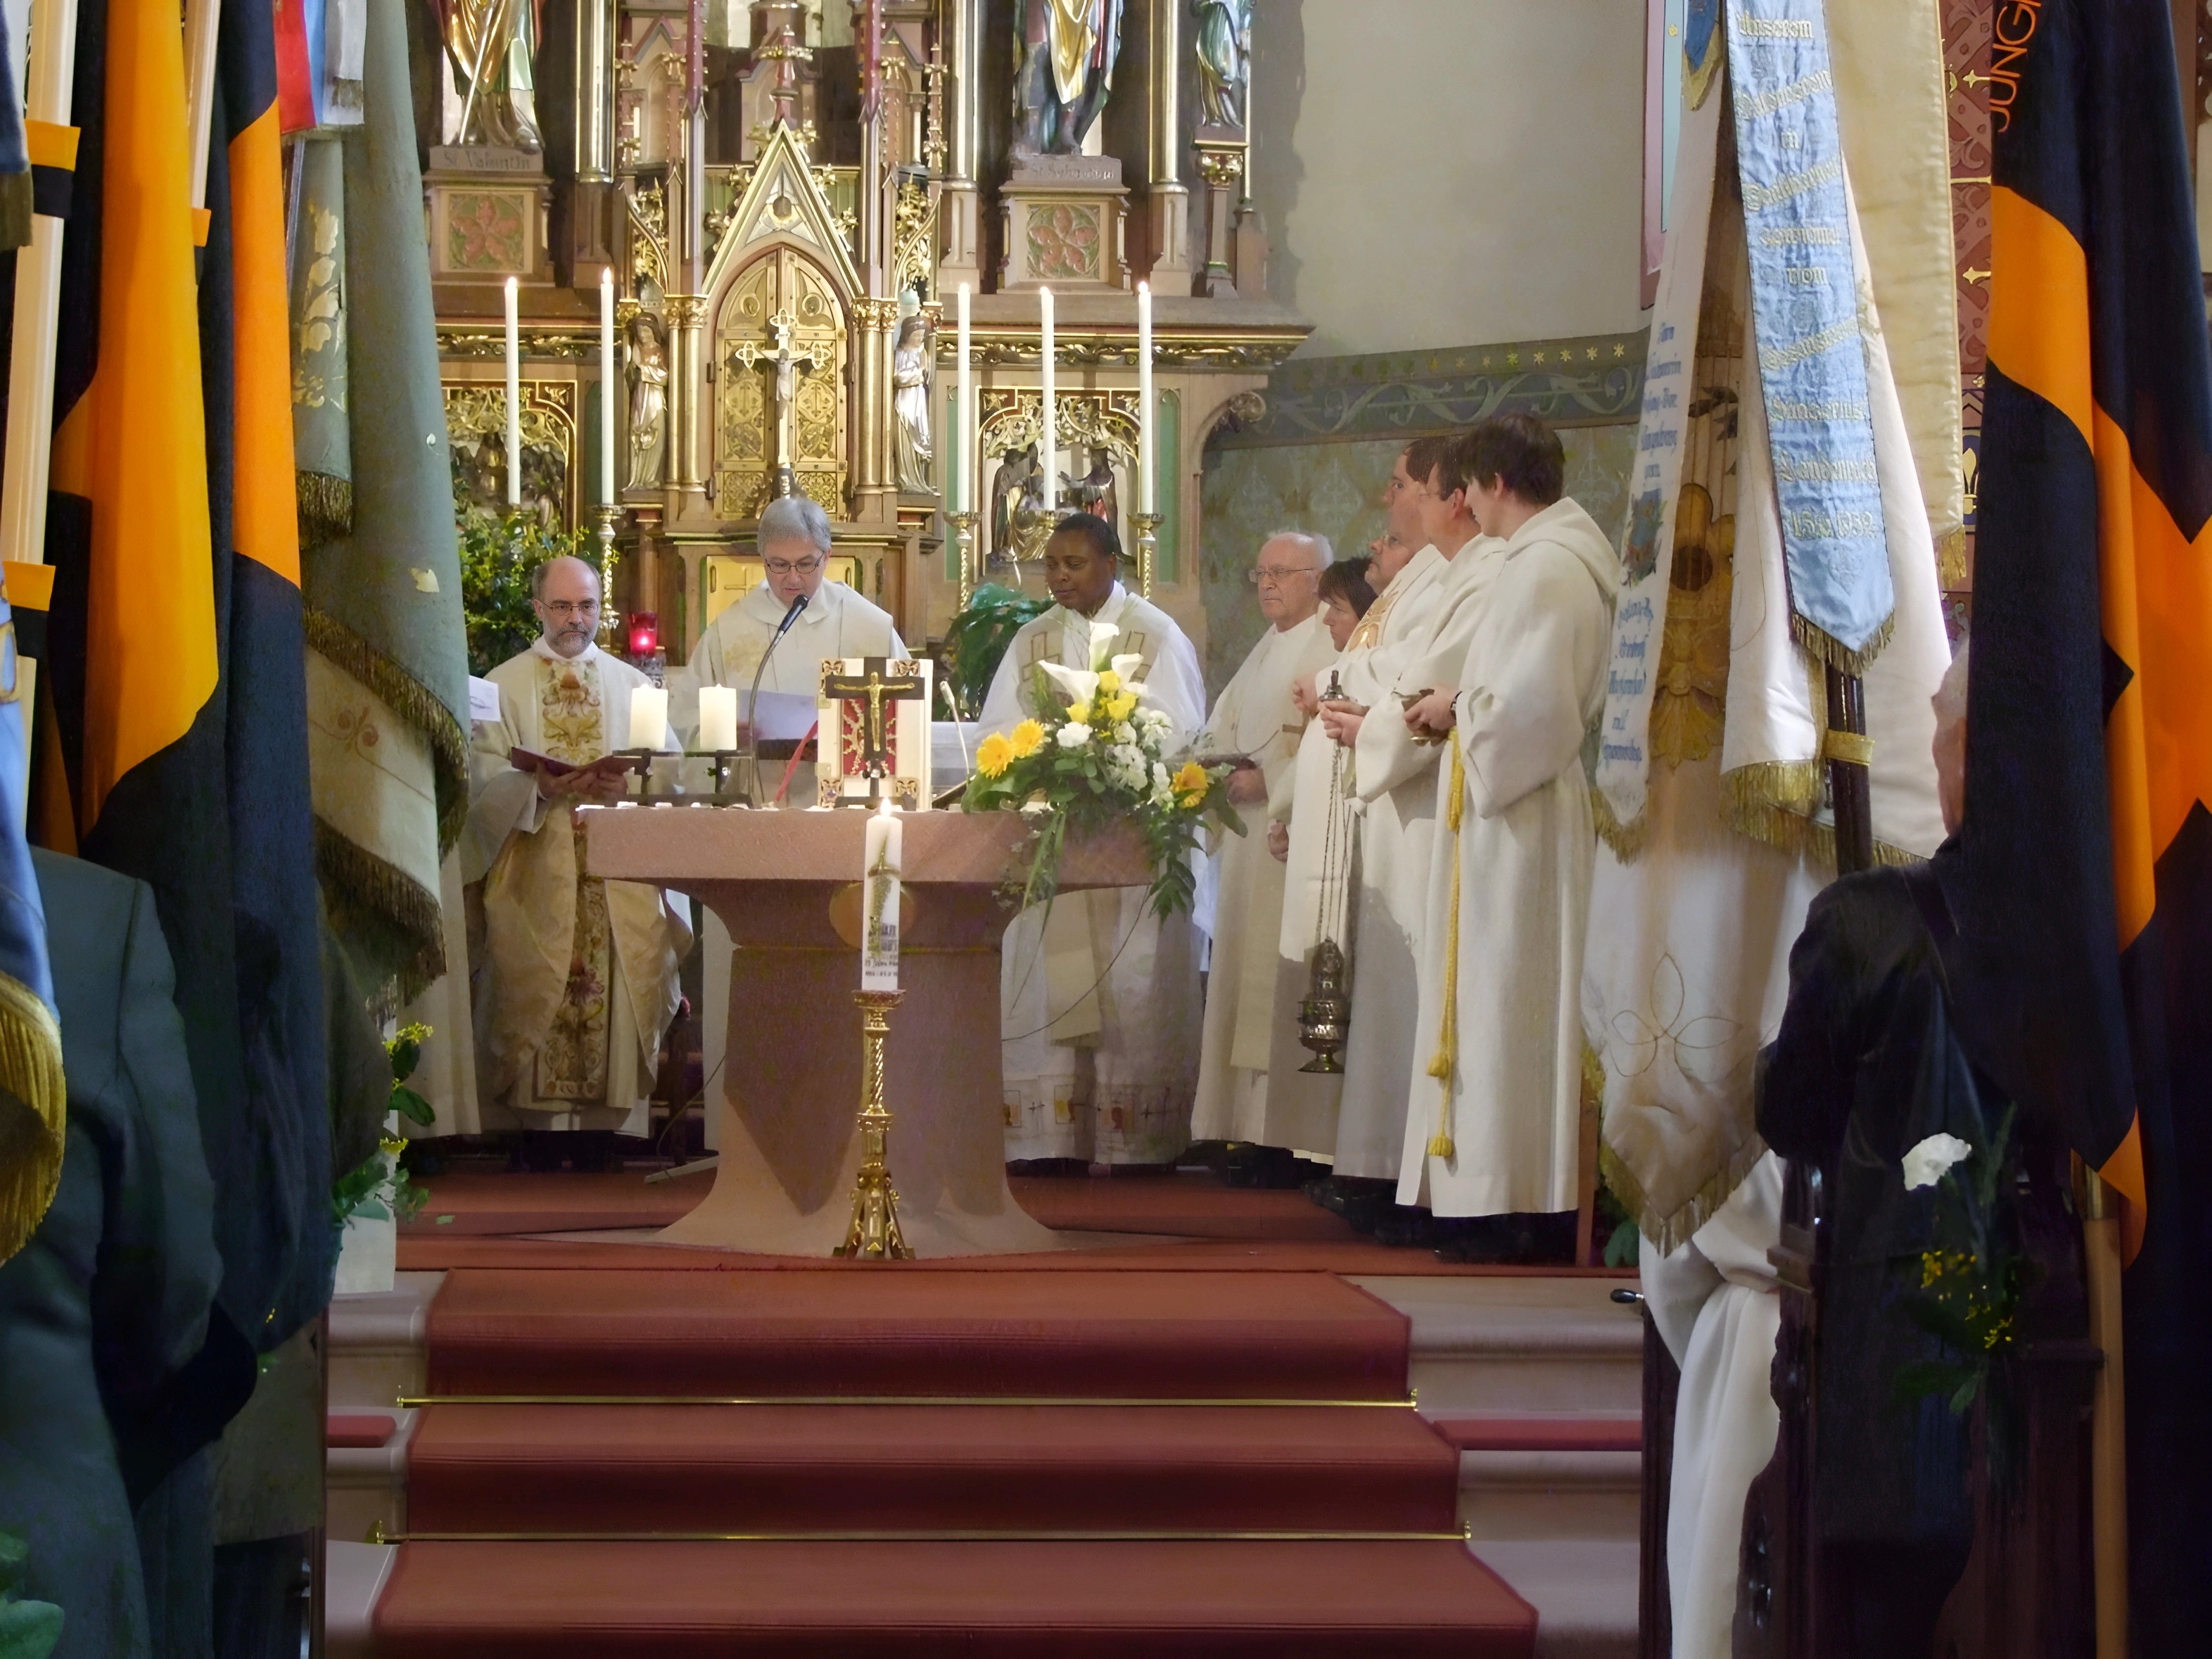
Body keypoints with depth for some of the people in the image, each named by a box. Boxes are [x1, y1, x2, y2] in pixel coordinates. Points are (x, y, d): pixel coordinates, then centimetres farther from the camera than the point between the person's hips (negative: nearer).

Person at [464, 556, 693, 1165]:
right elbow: (486, 778, -1)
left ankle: (604, 1128, 0)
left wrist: (628, 785, -14)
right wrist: (539, 789, -20)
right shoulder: (504, 685, 9)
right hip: (536, 879, -1)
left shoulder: (632, 686, 14)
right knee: (536, 996, -5)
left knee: (615, 990, -5)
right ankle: (537, 1130, 1)